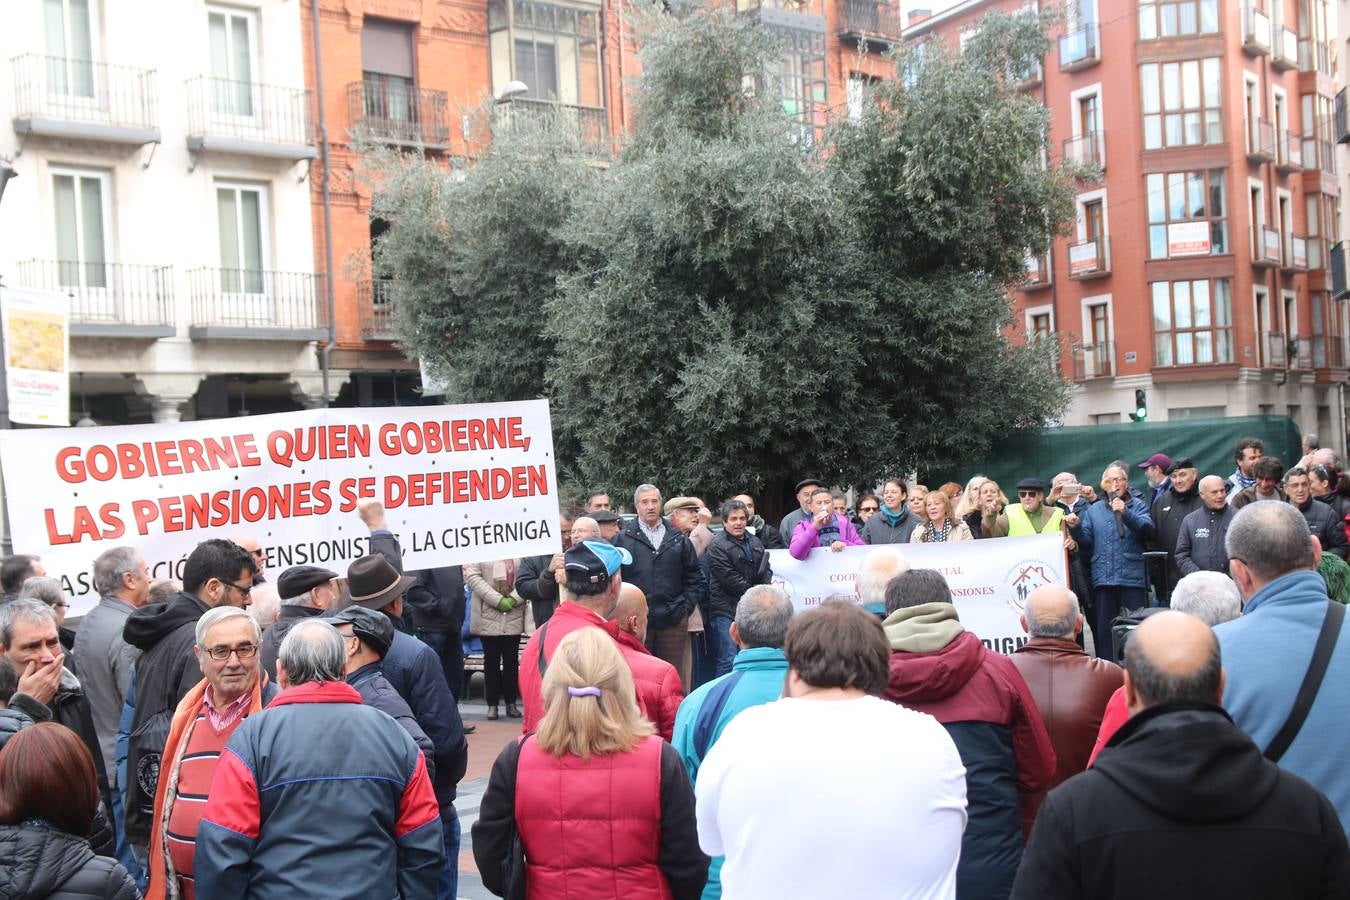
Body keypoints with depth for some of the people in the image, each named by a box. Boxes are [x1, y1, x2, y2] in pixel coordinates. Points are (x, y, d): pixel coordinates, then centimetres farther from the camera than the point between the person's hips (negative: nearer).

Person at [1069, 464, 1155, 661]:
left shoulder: (1137, 506, 9)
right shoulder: (1093, 510, 16)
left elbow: (1148, 529, -10)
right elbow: (1086, 542, 10)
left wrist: (1125, 513, -22)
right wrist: (1075, 528, -9)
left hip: (1132, 578, -3)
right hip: (1102, 579, 3)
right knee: (1104, 630, 6)